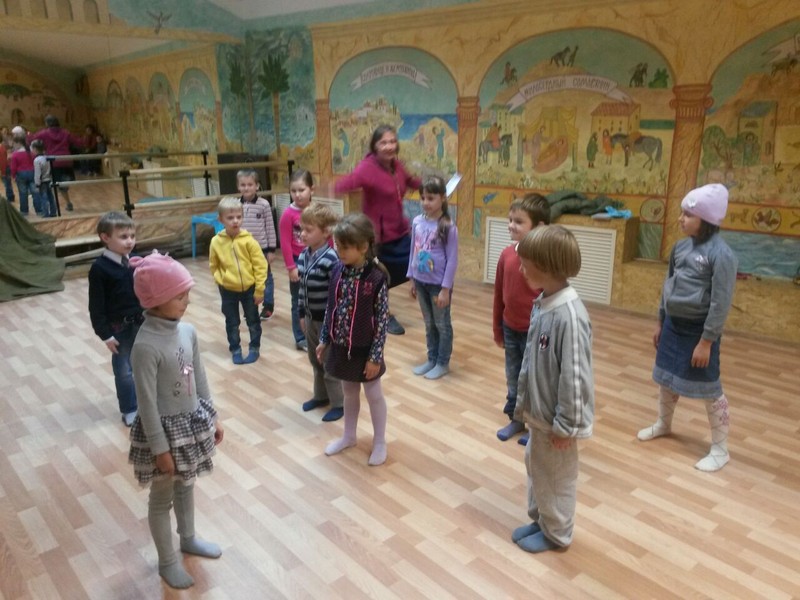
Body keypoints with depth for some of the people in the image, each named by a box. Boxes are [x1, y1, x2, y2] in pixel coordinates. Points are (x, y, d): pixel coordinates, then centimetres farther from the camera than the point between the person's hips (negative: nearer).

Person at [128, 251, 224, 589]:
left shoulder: (188, 331, -5)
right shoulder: (146, 346, -27)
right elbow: (147, 402, -21)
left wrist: (213, 417, 13)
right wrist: (160, 448, -16)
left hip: (193, 421, 7)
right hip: (164, 428, -7)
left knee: (186, 485, 27)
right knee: (162, 497, 15)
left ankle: (188, 539, 50)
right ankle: (167, 562, 36)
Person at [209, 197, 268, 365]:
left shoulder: (248, 240, -15)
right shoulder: (216, 241, -10)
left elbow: (260, 265, -11)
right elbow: (214, 265, 6)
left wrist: (259, 289, -10)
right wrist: (221, 280, -3)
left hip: (249, 288, -1)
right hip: (228, 290, 1)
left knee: (253, 321, 14)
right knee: (232, 323, 14)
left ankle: (255, 348, 32)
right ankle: (235, 350, 31)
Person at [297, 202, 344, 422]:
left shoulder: (331, 259, -23)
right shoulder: (302, 257, 1)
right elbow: (302, 288, 10)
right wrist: (301, 314, 14)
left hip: (327, 319, -8)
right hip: (310, 317, 8)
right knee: (315, 359, 21)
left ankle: (338, 403, 21)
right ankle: (321, 395, 39)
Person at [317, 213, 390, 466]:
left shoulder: (376, 278, -20)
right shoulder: (338, 271, -4)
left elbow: (382, 319, -16)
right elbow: (330, 308, 6)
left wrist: (375, 356, -15)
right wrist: (324, 340, 9)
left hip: (365, 349, -5)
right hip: (341, 346, 5)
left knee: (373, 395, 13)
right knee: (349, 392, 22)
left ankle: (379, 442, 31)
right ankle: (348, 436, 41)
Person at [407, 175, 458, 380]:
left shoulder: (448, 227, -15)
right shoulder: (417, 222, -1)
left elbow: (452, 260, -13)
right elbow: (413, 252, 8)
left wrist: (446, 288, -14)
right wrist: (411, 279, 9)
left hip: (438, 284, -5)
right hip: (421, 282, 5)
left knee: (442, 324, 11)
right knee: (429, 323, 18)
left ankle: (443, 363, 25)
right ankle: (431, 360, 32)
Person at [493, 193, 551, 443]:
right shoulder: (506, 254, -4)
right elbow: (499, 294, 5)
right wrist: (497, 327, 11)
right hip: (510, 330, 5)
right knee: (513, 379, 20)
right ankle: (515, 419, 40)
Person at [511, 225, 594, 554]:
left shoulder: (569, 315, -30)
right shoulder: (542, 303, -2)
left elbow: (574, 376, -25)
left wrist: (565, 424, -18)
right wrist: (525, 399, 16)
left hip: (556, 417, -9)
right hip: (539, 410, 9)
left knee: (556, 476, 13)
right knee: (535, 465, 24)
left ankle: (556, 533, 35)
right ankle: (540, 520, 46)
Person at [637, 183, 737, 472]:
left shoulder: (721, 254, -19)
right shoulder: (681, 246, 3)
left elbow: (721, 303, -19)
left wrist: (706, 341, -19)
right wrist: (660, 322, 15)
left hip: (699, 329, -7)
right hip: (673, 324, 7)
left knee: (708, 388, 3)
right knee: (666, 378, 20)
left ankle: (720, 449, 19)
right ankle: (663, 424, 44)